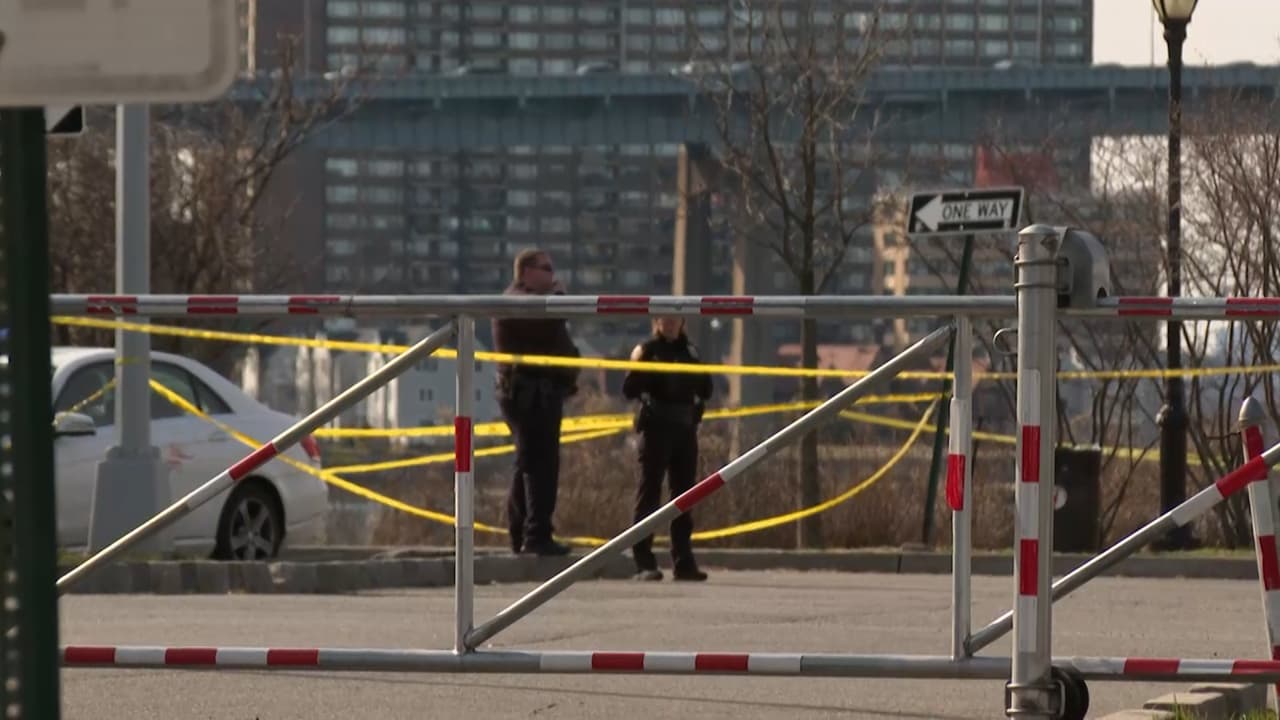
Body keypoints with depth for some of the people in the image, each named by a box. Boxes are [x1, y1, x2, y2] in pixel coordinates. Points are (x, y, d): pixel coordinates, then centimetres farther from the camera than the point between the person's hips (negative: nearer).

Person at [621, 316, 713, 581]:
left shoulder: (688, 350, 13)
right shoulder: (647, 350, -1)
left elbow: (706, 391, 15)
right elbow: (629, 389, -9)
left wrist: (699, 375, -4)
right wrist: (639, 365, -24)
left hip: (685, 429, 5)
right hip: (656, 427, -5)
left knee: (684, 494, 7)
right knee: (649, 493, -7)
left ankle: (683, 562, 12)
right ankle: (644, 563, -8)